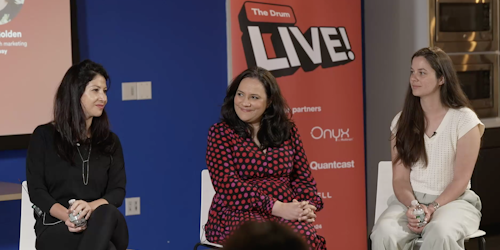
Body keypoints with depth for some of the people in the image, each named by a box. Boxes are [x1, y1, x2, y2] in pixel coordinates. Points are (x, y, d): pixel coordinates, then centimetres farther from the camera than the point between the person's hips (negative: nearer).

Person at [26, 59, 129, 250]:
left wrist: (91, 207, -19)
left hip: (103, 226, 3)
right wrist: (66, 215, -21)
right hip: (56, 229, -3)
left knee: (107, 213, -39)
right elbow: (36, 190, 1)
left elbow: (118, 191, 6)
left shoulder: (110, 141, 17)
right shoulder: (44, 136, 8)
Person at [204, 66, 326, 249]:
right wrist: (278, 208, -19)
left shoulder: (287, 131, 12)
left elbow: (302, 177, 16)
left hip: (286, 212, 3)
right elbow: (227, 185, -10)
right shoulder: (221, 133, 1)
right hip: (237, 214, -3)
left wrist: (307, 206, -8)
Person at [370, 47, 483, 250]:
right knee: (384, 233, -31)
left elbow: (461, 180, -7)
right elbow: (400, 178, 1)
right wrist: (412, 206, -19)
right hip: (410, 201, 3)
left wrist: (432, 208, -21)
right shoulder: (402, 121, 6)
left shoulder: (464, 120, -4)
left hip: (453, 201, -2)